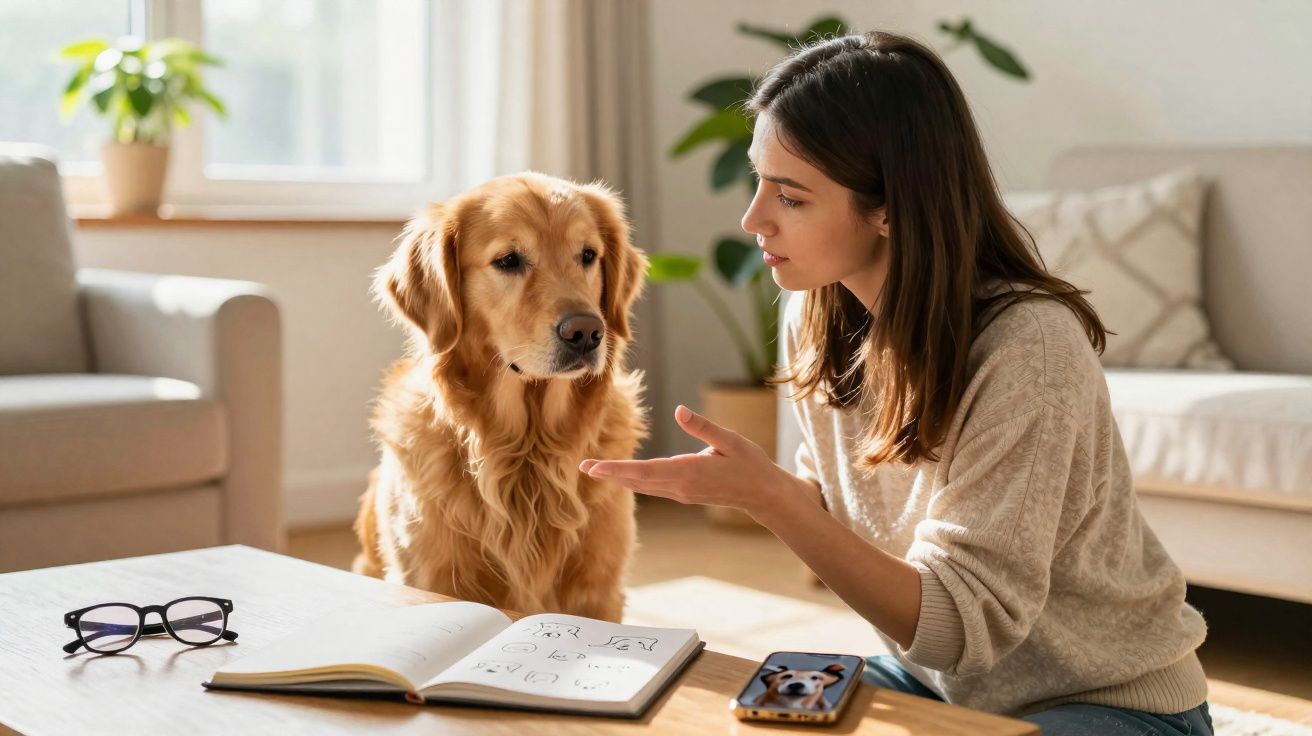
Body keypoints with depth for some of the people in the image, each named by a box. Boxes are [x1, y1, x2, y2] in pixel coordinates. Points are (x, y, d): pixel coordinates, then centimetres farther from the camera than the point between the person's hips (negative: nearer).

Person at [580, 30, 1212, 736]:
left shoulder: (1028, 347, -29)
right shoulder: (818, 317, -6)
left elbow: (962, 625, -27)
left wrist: (766, 494, -37)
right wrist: (743, 484, -14)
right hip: (935, 677, 6)